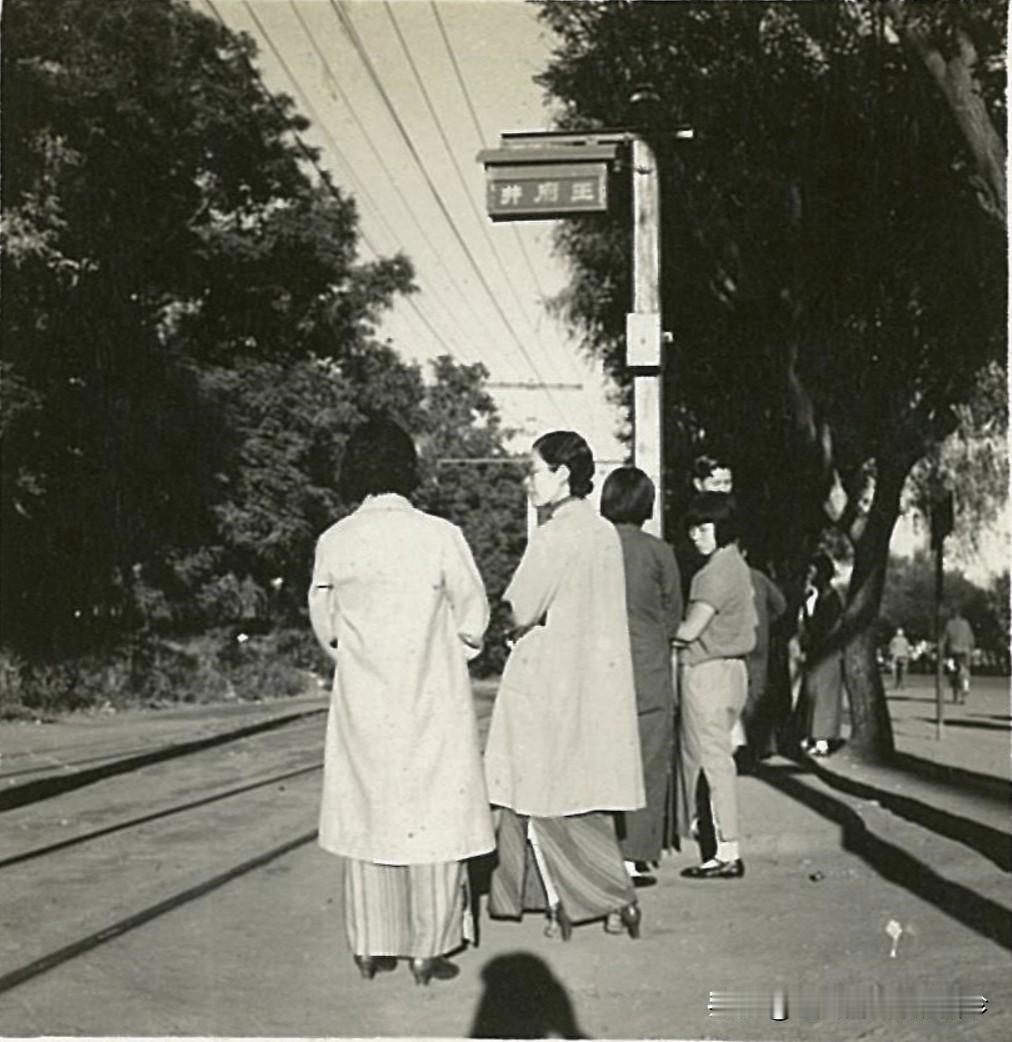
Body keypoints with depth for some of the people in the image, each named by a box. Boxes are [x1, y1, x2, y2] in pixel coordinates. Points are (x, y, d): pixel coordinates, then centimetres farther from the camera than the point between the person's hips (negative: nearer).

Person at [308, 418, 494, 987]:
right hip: (431, 700, -3)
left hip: (362, 702, 3)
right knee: (432, 819, 7)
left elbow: (325, 626, 6)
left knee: (369, 817, 12)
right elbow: (473, 621, -5)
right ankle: (427, 951, 12)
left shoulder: (334, 542, -4)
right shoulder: (440, 536, -12)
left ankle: (373, 948, 20)